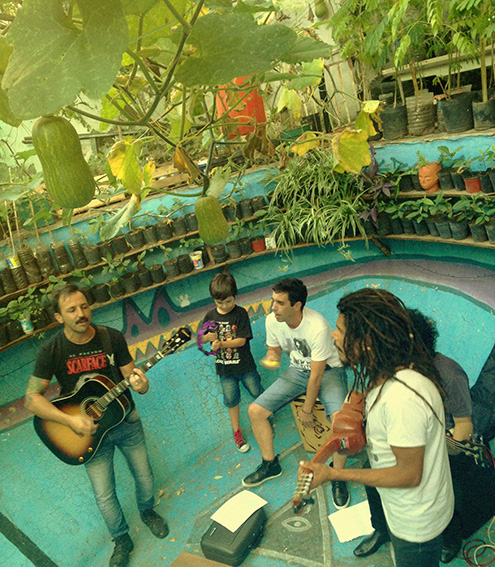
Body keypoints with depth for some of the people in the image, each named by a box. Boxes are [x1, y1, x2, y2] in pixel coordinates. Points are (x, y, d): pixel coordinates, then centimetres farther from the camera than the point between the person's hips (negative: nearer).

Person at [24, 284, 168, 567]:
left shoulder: (113, 338, -12)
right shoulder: (52, 351, -17)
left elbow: (129, 374, -6)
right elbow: (32, 398, -15)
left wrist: (140, 384, -31)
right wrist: (70, 420, -25)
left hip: (126, 421, 2)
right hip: (89, 429, -1)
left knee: (145, 476, 15)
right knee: (104, 494, 6)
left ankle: (147, 511, 48)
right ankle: (122, 540, 34)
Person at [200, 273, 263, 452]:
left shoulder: (240, 313, -14)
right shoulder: (210, 316, -4)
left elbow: (241, 340, -19)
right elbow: (202, 338, 4)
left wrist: (221, 344, -31)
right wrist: (208, 337, -20)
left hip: (244, 365, -2)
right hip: (224, 369, 3)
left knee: (257, 393, 11)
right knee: (231, 400, 13)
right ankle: (237, 431, 30)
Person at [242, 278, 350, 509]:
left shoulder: (317, 327, -33)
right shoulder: (272, 321, -16)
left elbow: (316, 376, -24)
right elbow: (274, 350, 4)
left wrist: (306, 410, -13)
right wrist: (271, 359, -21)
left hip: (328, 371, -5)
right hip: (297, 371, 5)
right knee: (255, 410, -6)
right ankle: (270, 464, 17)